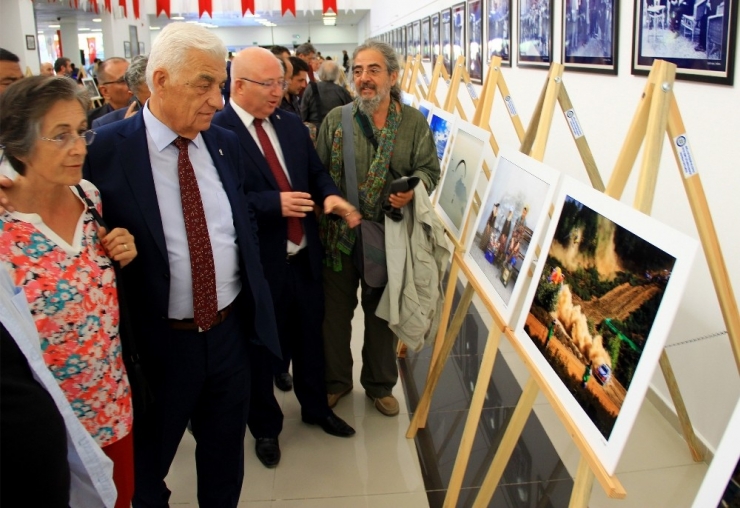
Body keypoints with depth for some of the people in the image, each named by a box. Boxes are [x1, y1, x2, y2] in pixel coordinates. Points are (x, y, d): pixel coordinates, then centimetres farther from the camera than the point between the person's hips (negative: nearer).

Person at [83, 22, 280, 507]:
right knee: (148, 465, 19)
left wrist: (254, 296, 9)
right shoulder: (108, 149, -14)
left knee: (226, 453, 23)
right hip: (159, 340, -4)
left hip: (231, 328, 4)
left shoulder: (226, 144, 2)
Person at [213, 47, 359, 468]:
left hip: (304, 256, 6)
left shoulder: (291, 123, 7)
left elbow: (316, 170, 12)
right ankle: (265, 426, 36)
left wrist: (330, 195, -8)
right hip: (257, 262, -6)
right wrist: (274, 203, -27)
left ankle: (316, 407, 45)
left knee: (310, 337, 21)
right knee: (261, 346, 13)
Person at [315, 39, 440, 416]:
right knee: (336, 309, 12)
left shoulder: (414, 122, 0)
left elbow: (429, 169, 3)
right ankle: (336, 380, 34)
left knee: (382, 313, 14)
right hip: (339, 233, 0)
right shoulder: (336, 119, 0)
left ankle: (380, 384, 35)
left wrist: (414, 189, -18)